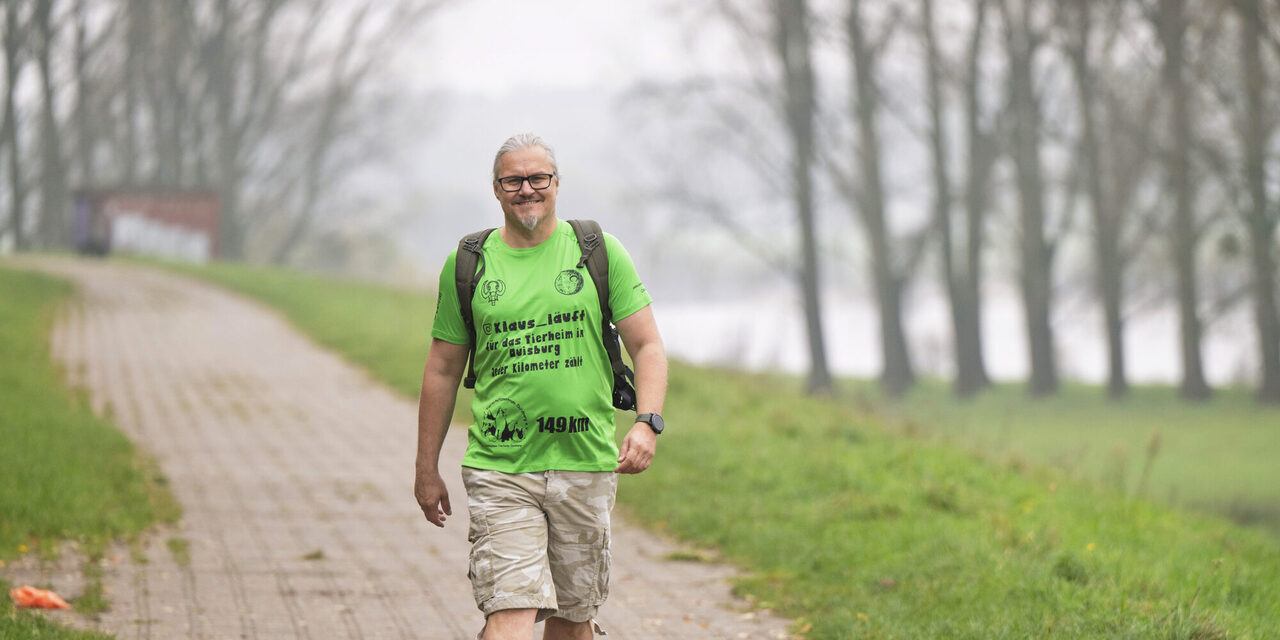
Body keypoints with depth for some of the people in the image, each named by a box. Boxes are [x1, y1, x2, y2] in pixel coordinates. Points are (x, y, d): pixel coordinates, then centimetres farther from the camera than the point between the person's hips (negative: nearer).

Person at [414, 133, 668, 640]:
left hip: (585, 464, 1)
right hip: (499, 470, -1)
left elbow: (647, 346, 4)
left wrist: (647, 422, -14)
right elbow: (443, 370, 12)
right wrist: (427, 470, 12)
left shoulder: (599, 252, 5)